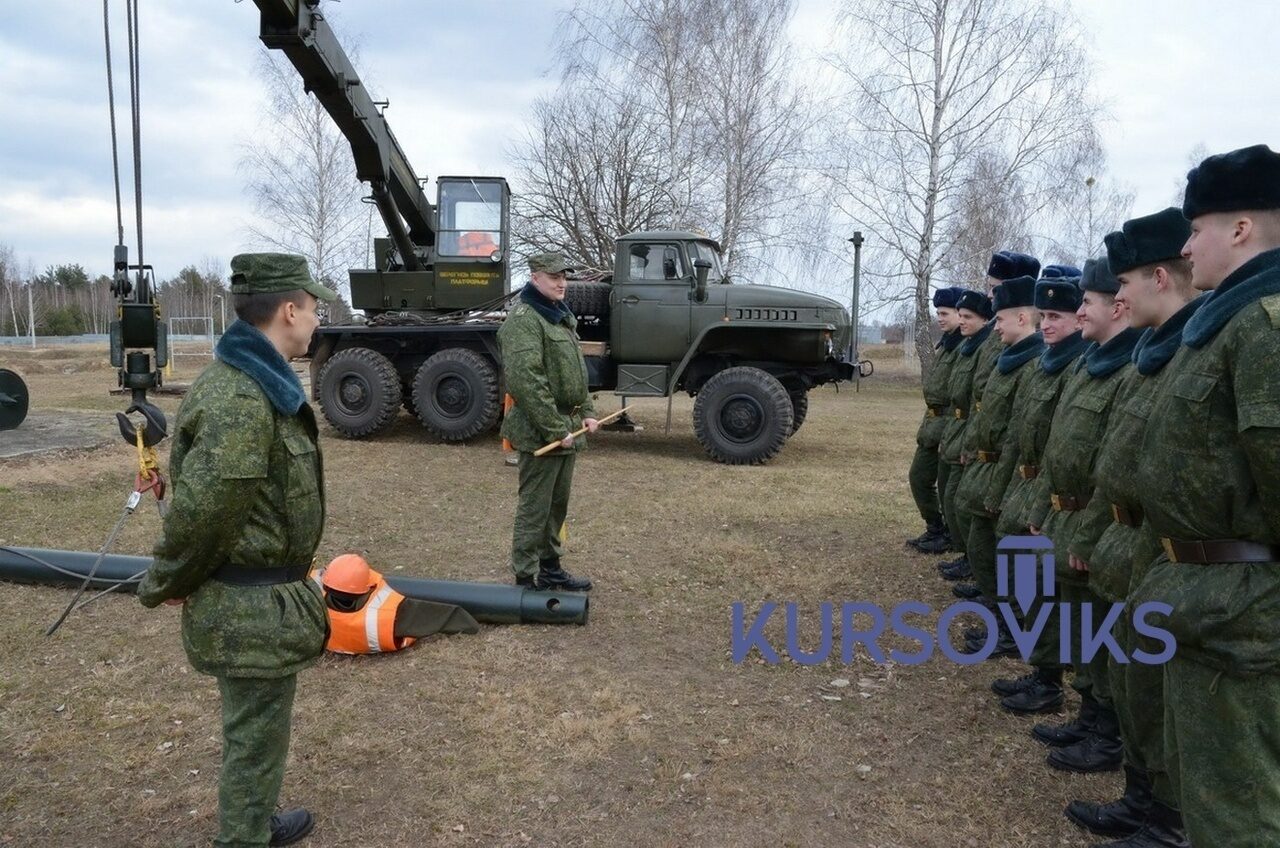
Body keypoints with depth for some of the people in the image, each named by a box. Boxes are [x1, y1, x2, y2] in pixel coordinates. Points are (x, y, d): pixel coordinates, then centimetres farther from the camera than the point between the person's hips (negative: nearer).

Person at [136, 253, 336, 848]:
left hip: (258, 597, 10)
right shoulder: (242, 401, -28)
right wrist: (164, 586, -10)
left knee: (253, 731, 27)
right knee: (255, 739, 8)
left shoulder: (255, 381, 6)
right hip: (252, 608, -10)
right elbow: (200, 510, -26)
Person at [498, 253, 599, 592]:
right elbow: (526, 382, -24)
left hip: (567, 428, 9)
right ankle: (526, 580, 9)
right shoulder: (524, 319, -16)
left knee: (558, 504, 18)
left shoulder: (562, 316, 16)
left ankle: (550, 567, 31)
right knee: (534, 509, -1)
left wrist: (587, 412, 12)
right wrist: (556, 430, -23)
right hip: (540, 432, -9)